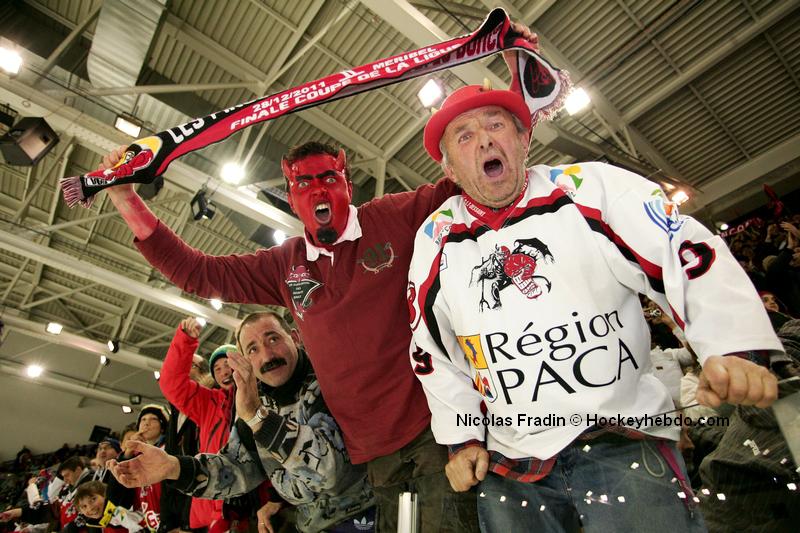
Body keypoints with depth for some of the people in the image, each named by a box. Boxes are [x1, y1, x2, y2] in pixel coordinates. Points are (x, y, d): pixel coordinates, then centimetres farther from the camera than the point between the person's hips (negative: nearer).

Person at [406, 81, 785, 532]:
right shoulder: (435, 238, 2)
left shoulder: (592, 188, -4)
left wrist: (734, 348, -20)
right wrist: (463, 438, 8)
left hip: (623, 439, -1)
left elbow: (687, 254, -5)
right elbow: (433, 351, 7)